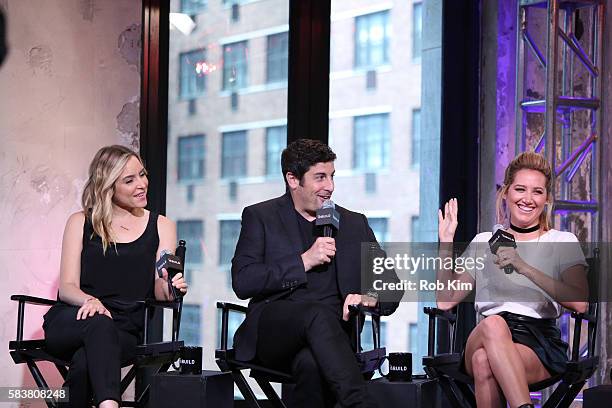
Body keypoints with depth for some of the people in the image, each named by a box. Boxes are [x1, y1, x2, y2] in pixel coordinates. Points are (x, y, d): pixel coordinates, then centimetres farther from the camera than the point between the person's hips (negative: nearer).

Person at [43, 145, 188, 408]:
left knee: (85, 362, -34)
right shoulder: (81, 223, 14)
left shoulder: (161, 226, 16)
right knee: (99, 324, -38)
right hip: (71, 323, -1)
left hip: (127, 330, 1)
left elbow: (159, 289, 6)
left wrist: (167, 288, -21)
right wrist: (90, 301, -20)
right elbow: (67, 286, 4)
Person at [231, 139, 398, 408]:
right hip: (272, 332, -1)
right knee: (318, 313, -36)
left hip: (331, 331, 2)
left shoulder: (354, 224, 19)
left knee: (312, 363, -36)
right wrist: (304, 261, -9)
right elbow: (242, 282, -3)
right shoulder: (260, 217, 11)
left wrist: (370, 298, -8)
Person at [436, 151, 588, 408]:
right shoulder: (483, 242, 18)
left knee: (484, 362, -36)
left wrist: (523, 267, -17)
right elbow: (445, 300, 11)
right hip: (484, 339, 2)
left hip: (540, 345, -2)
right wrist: (446, 243, 3)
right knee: (494, 323, -36)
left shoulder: (562, 242, 10)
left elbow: (579, 303, -9)